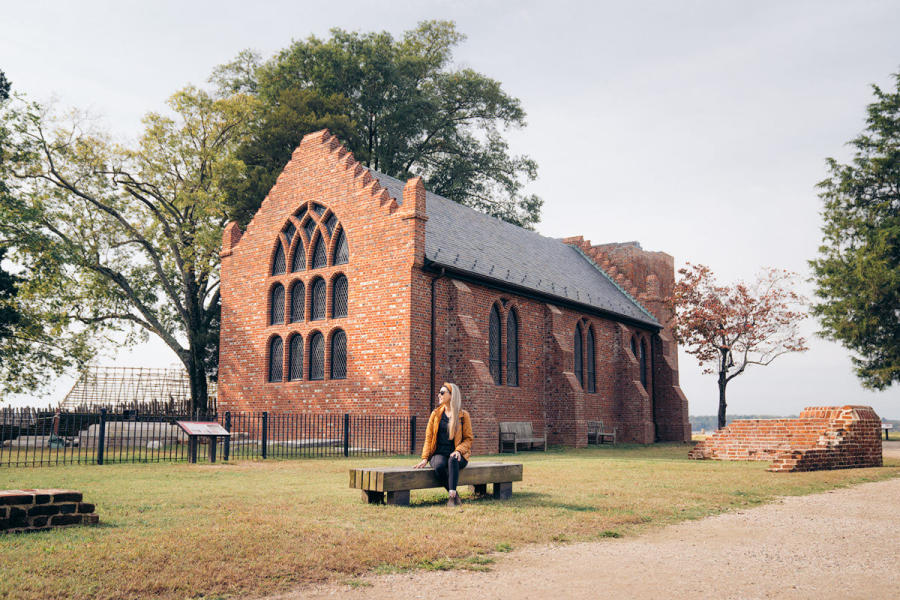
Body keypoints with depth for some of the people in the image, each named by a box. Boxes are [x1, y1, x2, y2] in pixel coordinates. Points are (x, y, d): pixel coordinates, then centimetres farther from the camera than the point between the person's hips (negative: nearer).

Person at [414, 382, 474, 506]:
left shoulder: (463, 415, 5)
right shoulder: (435, 414, 12)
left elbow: (468, 439, 5)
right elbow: (428, 437, 10)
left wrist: (458, 451, -15)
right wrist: (425, 458, -2)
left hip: (456, 454, -2)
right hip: (439, 453, 2)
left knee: (453, 460, -38)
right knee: (439, 465, -35)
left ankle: (452, 495, -42)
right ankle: (455, 495, -23)